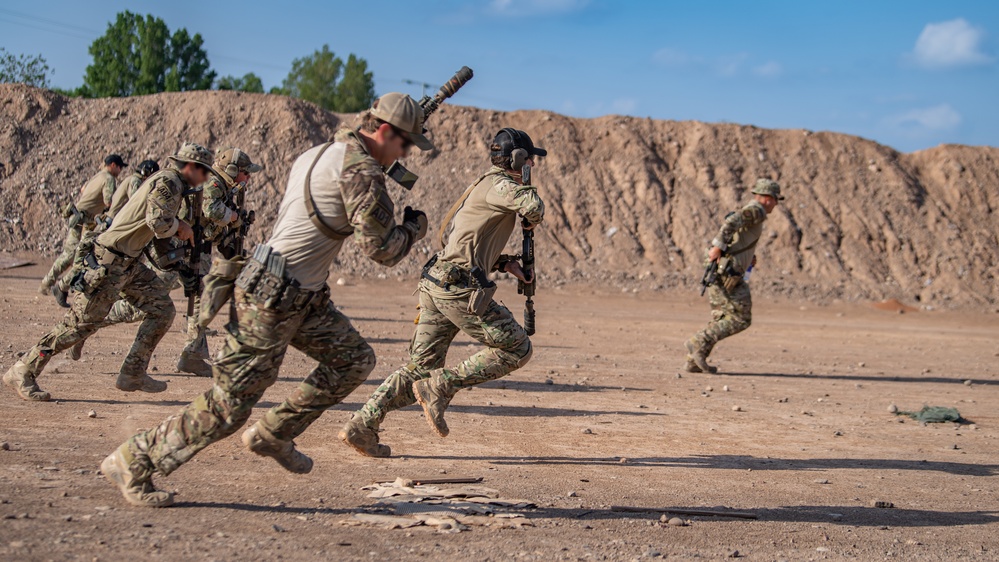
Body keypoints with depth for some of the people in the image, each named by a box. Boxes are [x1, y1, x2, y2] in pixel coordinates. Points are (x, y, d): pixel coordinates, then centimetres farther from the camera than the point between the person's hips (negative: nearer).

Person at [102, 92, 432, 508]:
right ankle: (132, 463, 5)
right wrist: (416, 225, 3)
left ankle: (274, 435, 21)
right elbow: (381, 248, -18)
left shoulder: (316, 154, 12)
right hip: (273, 300, -10)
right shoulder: (360, 169, -16)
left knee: (355, 359, 15)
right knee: (228, 406, -4)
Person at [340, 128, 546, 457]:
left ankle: (360, 427, 4)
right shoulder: (498, 185, -6)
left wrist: (504, 263, 17)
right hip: (461, 289, -10)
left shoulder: (486, 187, 23)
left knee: (420, 368, 11)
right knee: (516, 349, 1)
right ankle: (441, 387, -4)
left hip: (435, 283, 10)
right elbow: (531, 206, -27)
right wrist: (532, 221, -2)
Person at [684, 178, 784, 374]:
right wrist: (718, 246, -28)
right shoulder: (757, 211, -7)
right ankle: (698, 342, -10)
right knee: (740, 319, -3)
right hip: (728, 274, -10)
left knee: (722, 319, 13)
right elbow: (732, 221, -25)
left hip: (718, 273, 10)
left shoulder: (747, 213, 24)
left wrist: (748, 256, 20)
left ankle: (695, 361, 10)